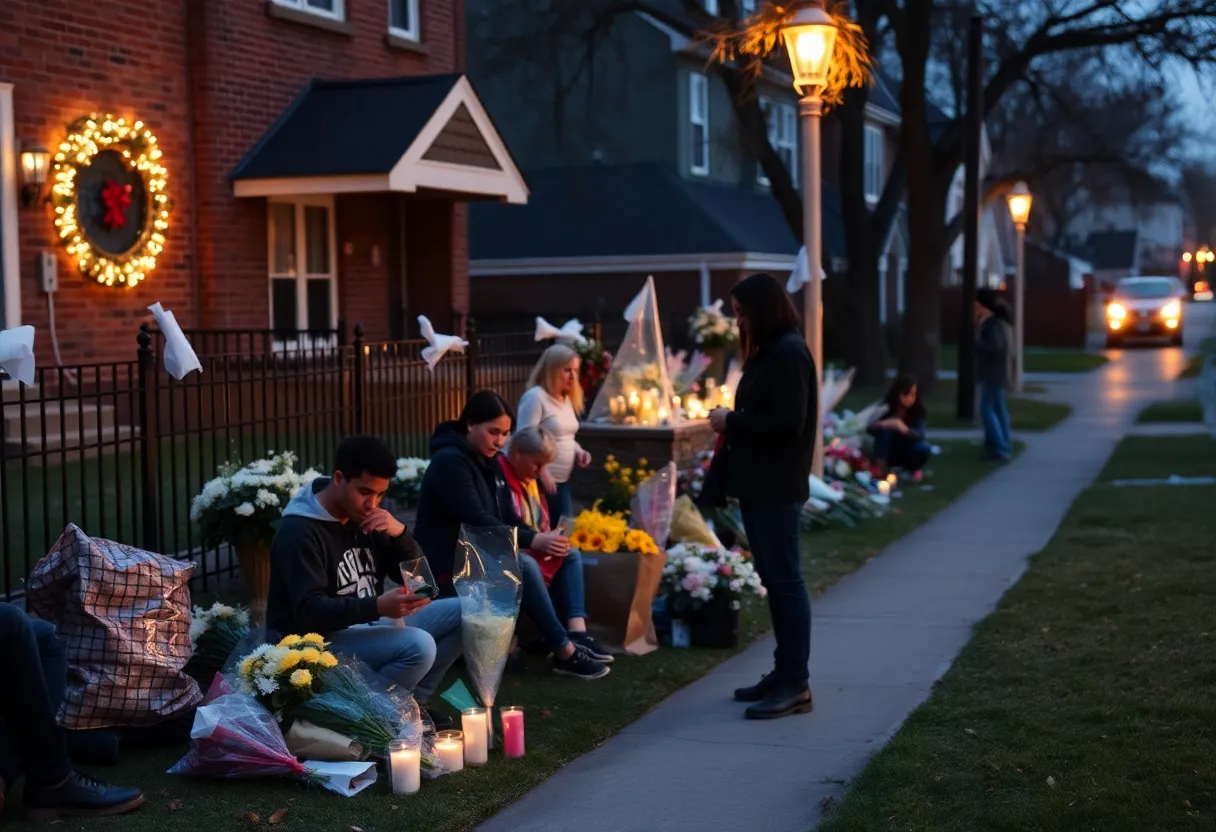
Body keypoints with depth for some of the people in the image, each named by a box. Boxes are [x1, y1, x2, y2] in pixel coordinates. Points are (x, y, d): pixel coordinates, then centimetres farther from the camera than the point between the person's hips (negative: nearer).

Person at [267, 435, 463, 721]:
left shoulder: (363, 515, 6)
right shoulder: (299, 531, -18)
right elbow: (309, 611, -27)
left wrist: (400, 534, -14)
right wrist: (378, 607, -39)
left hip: (369, 626, 9)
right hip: (321, 640, -9)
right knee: (418, 645, -30)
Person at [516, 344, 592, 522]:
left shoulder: (566, 399, 15)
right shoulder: (535, 397, -13)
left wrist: (578, 452, 5)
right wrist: (543, 475, -21)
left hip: (563, 481, 9)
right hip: (544, 482, -9)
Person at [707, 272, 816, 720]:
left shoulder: (788, 353, -15)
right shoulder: (768, 351, 15)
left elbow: (788, 424, -22)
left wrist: (732, 422, -14)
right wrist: (731, 424, 3)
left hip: (777, 487, -10)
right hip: (760, 484, 10)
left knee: (785, 580, -6)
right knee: (774, 579, 13)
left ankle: (796, 685, -2)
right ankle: (785, 672, 20)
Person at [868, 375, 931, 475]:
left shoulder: (917, 410, -16)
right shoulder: (885, 408, -18)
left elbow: (920, 435, -30)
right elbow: (868, 427, -27)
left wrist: (903, 428, -51)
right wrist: (883, 424, -49)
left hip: (905, 453, 1)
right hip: (885, 452, -1)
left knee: (923, 448, -31)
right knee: (885, 429, -30)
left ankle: (910, 469, 1)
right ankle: (880, 470, -27)